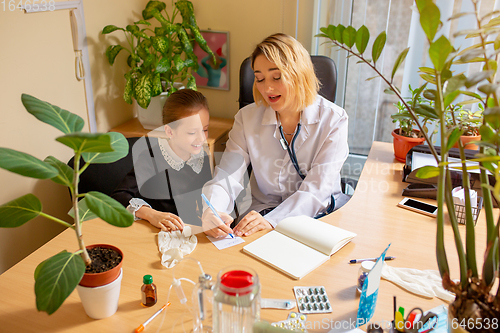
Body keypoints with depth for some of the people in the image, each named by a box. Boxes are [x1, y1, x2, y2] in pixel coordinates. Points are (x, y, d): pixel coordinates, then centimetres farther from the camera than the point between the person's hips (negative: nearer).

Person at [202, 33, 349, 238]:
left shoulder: (333, 120, -8)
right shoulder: (247, 118, -1)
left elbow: (317, 189, -17)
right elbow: (226, 178, -9)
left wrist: (271, 221, -33)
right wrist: (211, 212, -33)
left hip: (318, 217, -1)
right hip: (261, 212, 2)